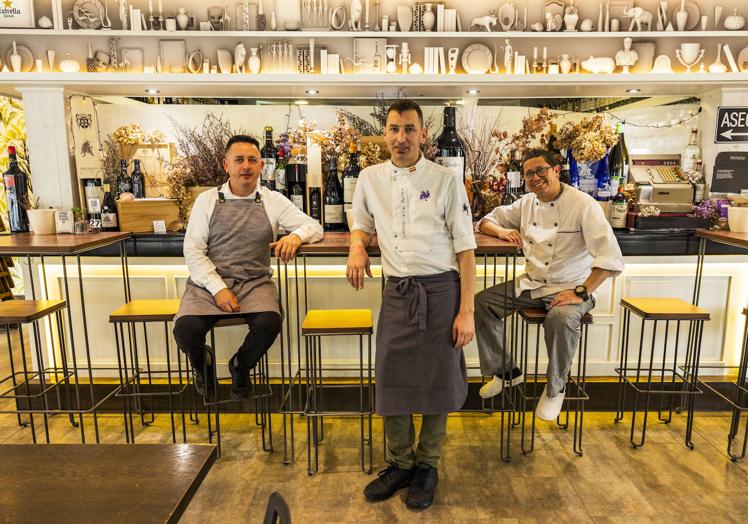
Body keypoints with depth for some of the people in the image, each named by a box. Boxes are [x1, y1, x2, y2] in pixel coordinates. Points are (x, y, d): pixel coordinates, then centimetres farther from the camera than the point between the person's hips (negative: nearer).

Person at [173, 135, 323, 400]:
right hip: (209, 282, 0)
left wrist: (296, 235, -19)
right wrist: (218, 288, -14)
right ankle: (203, 365, 13)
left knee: (269, 321, -31)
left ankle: (240, 366, 6)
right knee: (186, 328, -27)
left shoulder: (273, 200, 8)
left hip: (255, 282, 0)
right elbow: (193, 250, 0)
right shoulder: (207, 200, 7)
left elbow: (314, 227, 6)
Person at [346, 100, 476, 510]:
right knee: (391, 381, 7)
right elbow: (362, 225, 22)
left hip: (441, 290, -2)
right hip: (396, 291, 3)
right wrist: (357, 246, -3)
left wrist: (466, 311, -9)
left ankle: (427, 465, 30)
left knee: (437, 381, 8)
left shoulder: (445, 181, -3)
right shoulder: (370, 179, 7)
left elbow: (465, 249, -4)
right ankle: (401, 463, 31)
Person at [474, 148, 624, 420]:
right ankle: (506, 371, 10)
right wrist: (500, 231, -7)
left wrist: (582, 293, -25)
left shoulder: (584, 204, -12)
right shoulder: (526, 203, 7)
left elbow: (610, 257, -19)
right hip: (532, 284, 6)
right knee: (482, 303, -9)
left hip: (569, 287, -6)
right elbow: (486, 221, 17)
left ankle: (555, 388, -10)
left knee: (561, 318, -38)